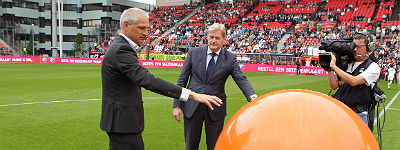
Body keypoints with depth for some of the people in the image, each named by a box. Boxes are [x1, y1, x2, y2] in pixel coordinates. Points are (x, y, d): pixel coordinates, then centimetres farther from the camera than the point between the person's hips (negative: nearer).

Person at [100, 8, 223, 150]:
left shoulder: (118, 47, 13)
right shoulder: (121, 50, -21)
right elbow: (146, 79, -33)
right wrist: (192, 95, -37)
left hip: (118, 121, 11)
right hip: (123, 123, -11)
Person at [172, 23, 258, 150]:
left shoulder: (230, 58, 0)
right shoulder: (194, 53, 1)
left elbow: (241, 79, -9)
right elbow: (182, 80, 3)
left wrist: (251, 95, -30)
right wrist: (177, 105, -2)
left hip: (215, 109, 0)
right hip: (192, 106, 1)